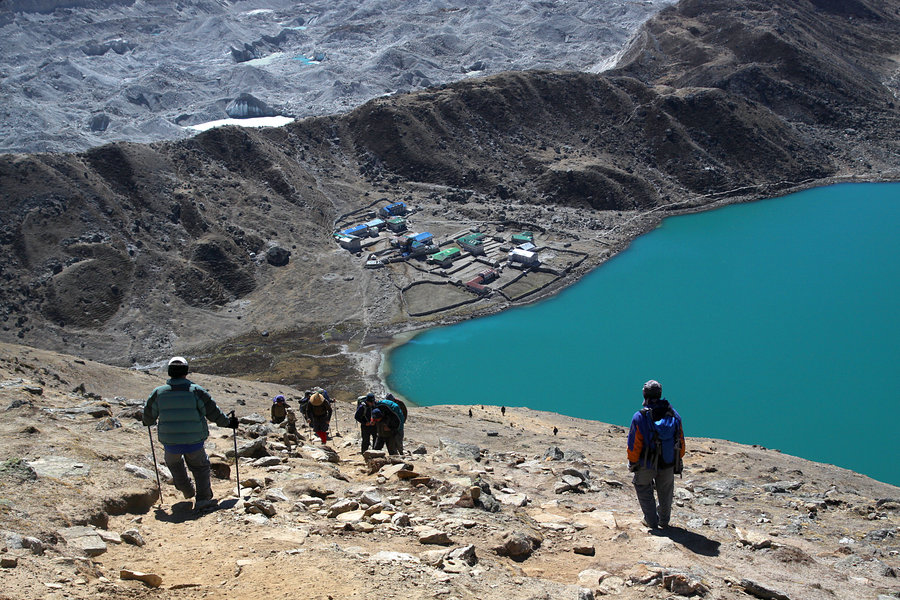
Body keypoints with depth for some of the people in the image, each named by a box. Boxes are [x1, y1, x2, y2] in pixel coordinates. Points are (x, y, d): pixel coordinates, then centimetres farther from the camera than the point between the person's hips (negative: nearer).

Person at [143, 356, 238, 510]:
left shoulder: (158, 393, -1)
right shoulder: (196, 391, -8)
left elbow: (149, 416, 12)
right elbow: (213, 412, -4)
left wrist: (148, 423, 35)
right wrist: (228, 422, 12)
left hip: (170, 441, 2)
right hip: (194, 441, -2)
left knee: (174, 463, 30)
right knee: (200, 467, 18)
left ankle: (187, 490, 43)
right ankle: (203, 498, 8)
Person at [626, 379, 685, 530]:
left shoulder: (639, 417, -21)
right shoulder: (674, 415, -10)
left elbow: (634, 444, -14)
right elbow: (681, 442, 0)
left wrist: (632, 463, 1)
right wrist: (678, 460, 14)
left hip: (646, 465, -3)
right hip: (669, 464, 3)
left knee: (644, 489, 21)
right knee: (665, 492, 23)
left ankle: (651, 521, 25)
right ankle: (664, 521, 38)